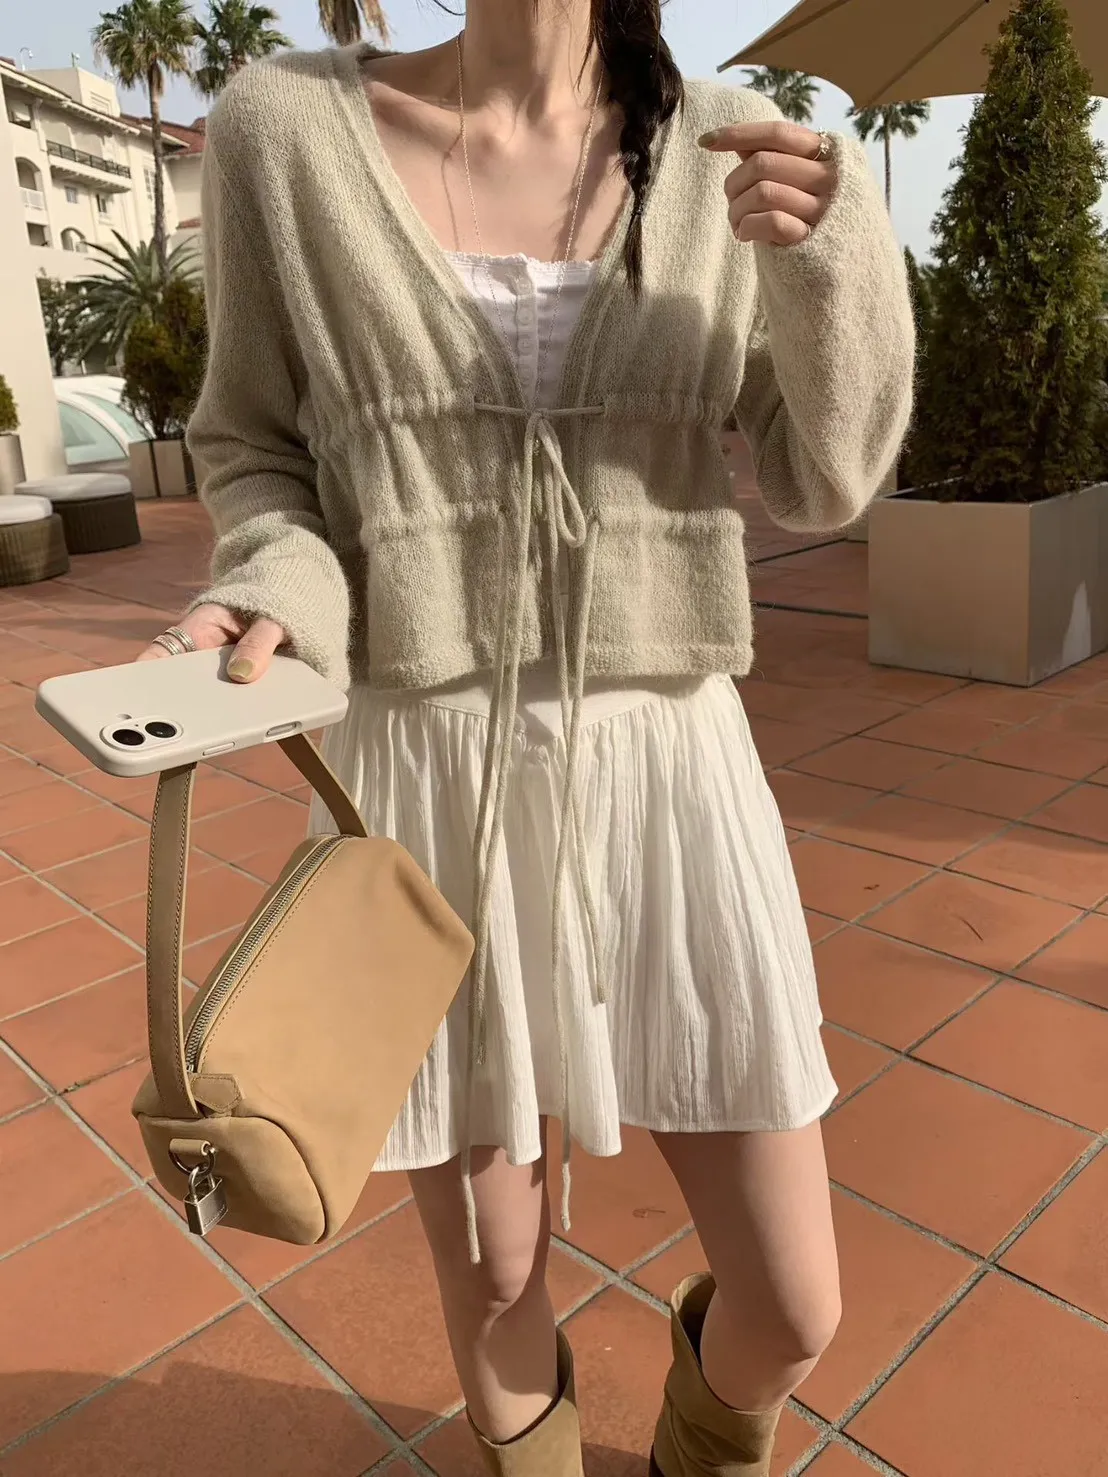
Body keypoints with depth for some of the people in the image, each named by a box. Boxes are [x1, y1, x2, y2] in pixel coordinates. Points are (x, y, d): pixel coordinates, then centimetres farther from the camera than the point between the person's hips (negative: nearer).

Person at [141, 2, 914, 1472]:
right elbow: (259, 449, 7)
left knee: (793, 1313, 8)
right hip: (430, 790, -1)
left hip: (663, 770, 2)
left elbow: (823, 482, 4)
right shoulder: (281, 131, -1)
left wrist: (835, 258, -14)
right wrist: (273, 598, -16)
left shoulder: (721, 156, 3)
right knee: (494, 1297, 14)